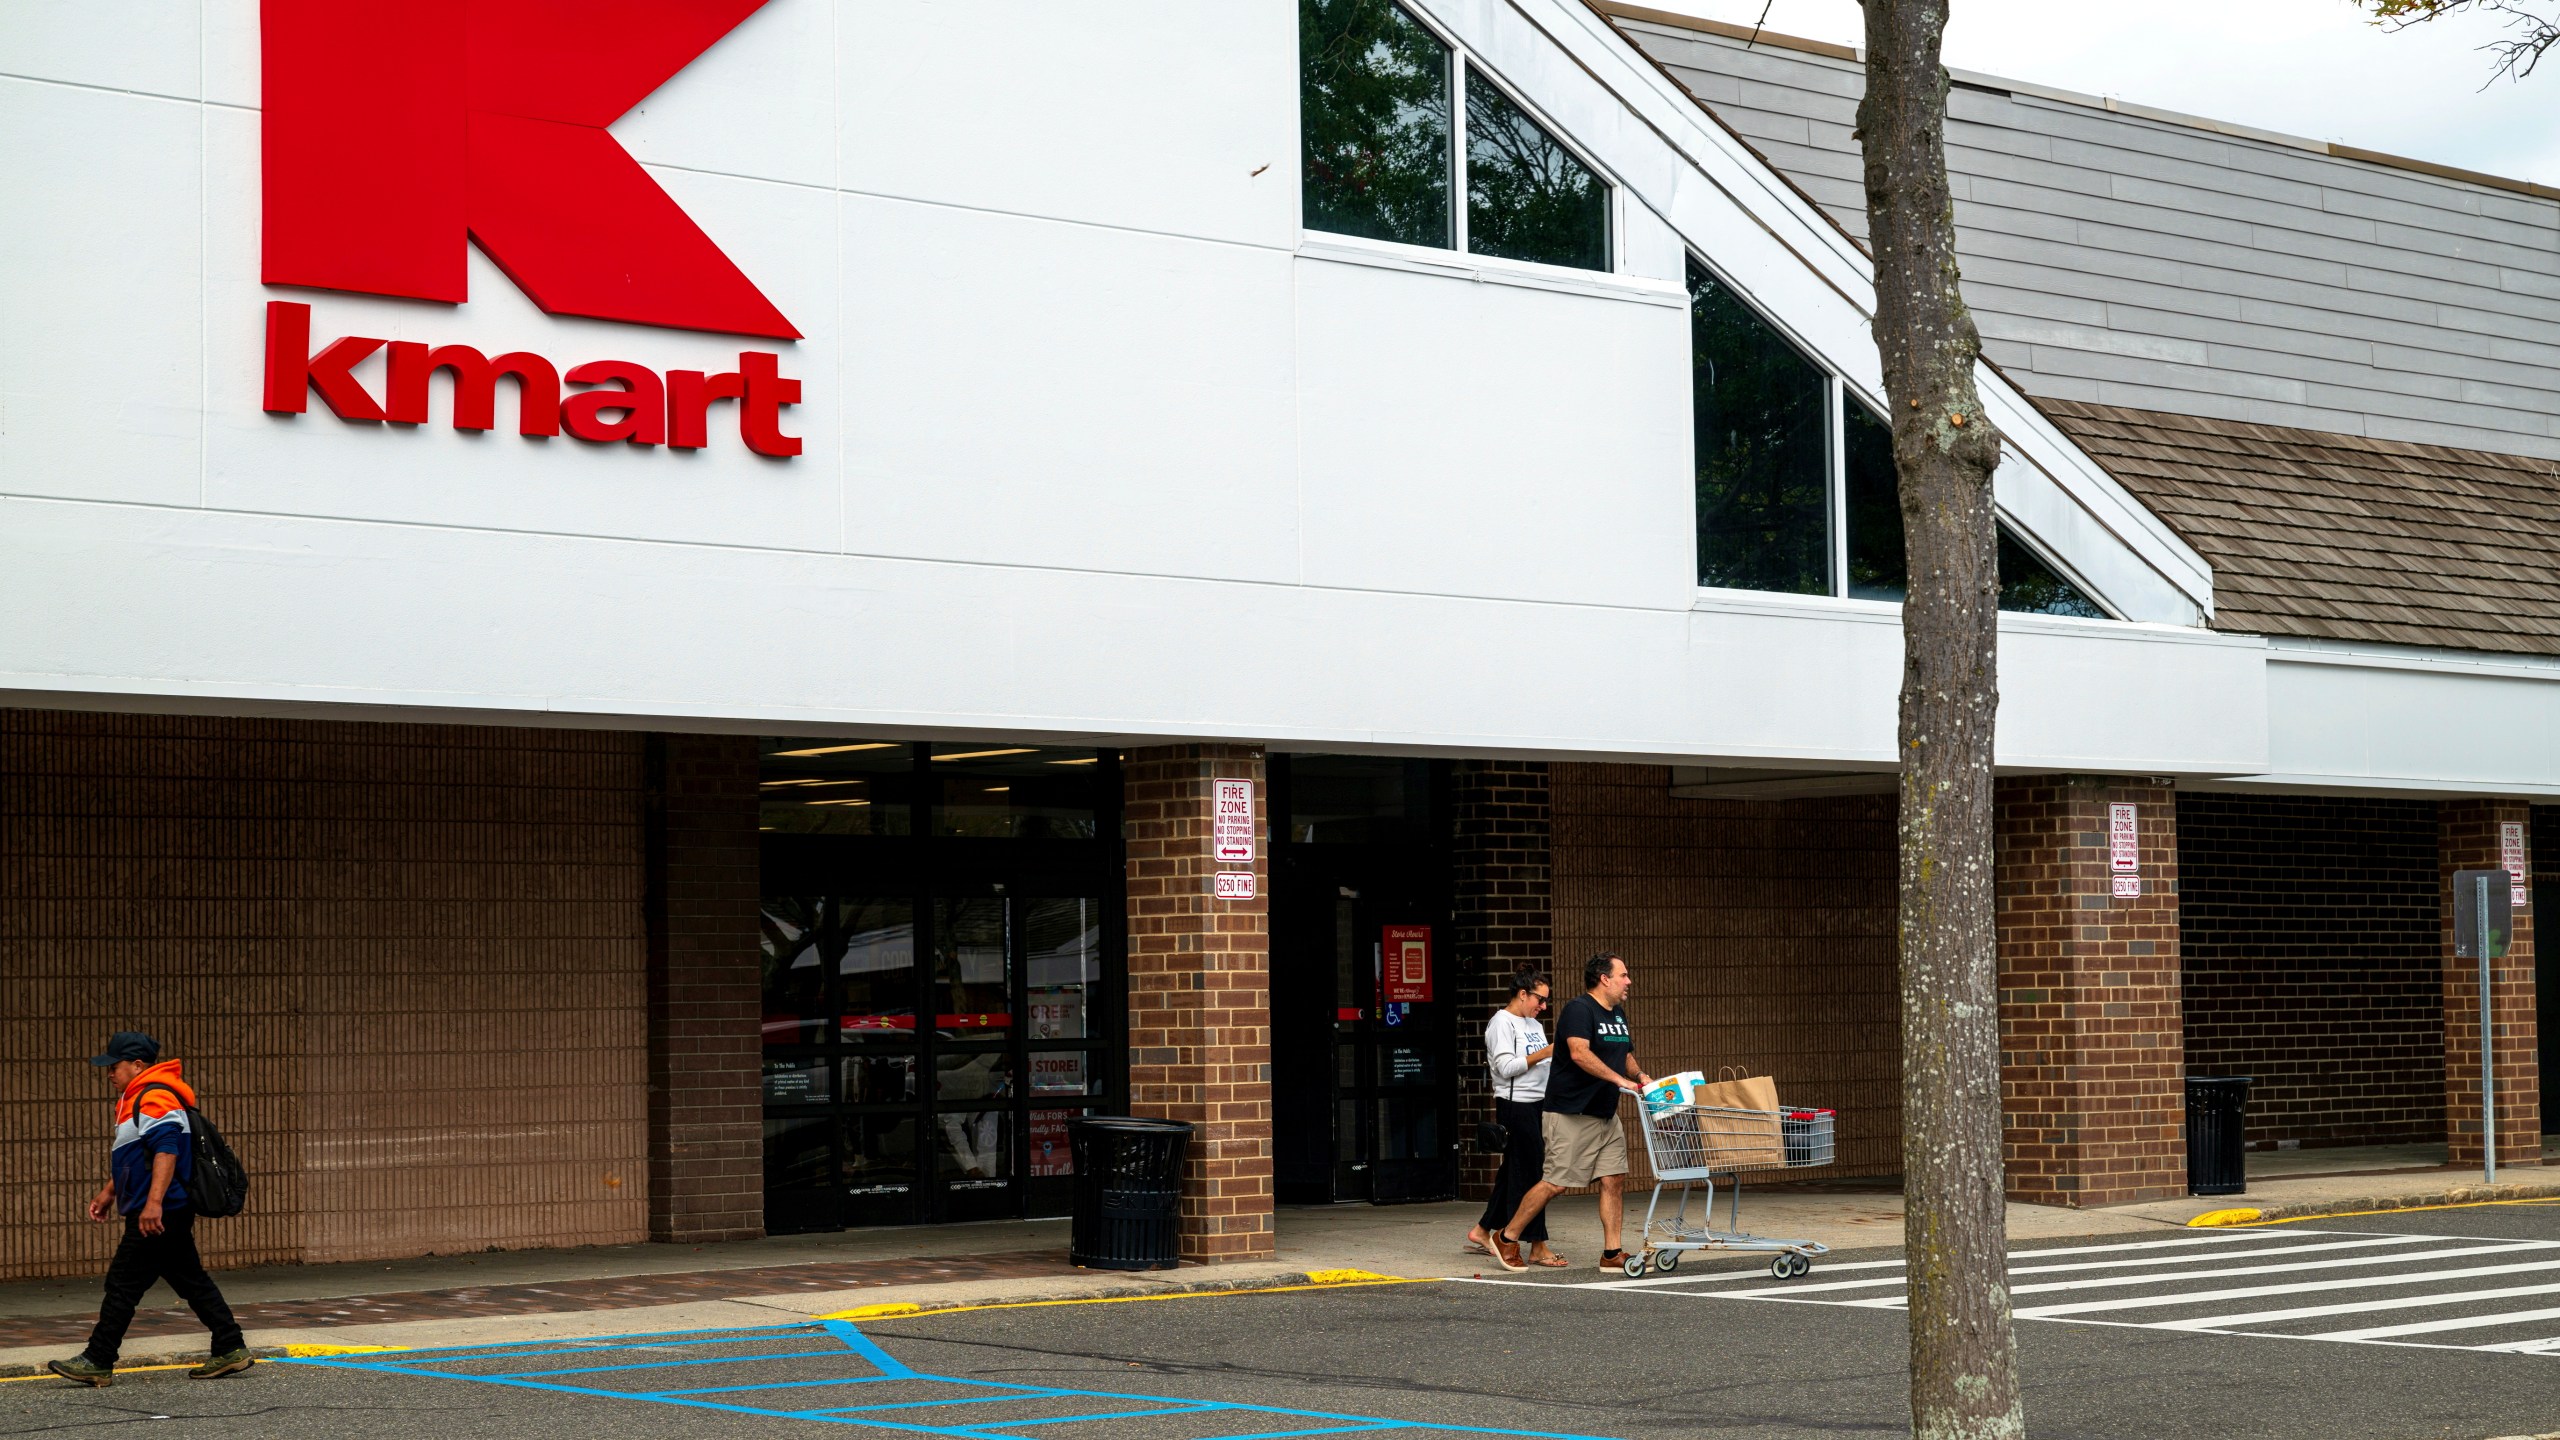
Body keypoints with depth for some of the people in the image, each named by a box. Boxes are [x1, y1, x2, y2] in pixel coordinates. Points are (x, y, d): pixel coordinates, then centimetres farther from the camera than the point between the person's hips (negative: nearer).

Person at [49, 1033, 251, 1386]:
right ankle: (230, 1349, 10)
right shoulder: (136, 1099, 20)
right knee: (191, 1281, 10)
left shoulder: (155, 1099, -16)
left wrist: (153, 1202, -31)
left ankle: (98, 1362, -2)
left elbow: (166, 1151, -26)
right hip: (173, 1213, 11)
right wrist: (109, 1192, 31)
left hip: (158, 1214, -11)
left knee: (123, 1282, -6)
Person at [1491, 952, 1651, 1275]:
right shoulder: (1579, 1009, -14)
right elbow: (1580, 1054, -28)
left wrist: (1640, 1076, 4)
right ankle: (1506, 1239, 7)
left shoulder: (1618, 1014, 15)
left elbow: (1625, 1055, 25)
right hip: (1572, 1112, -9)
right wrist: (1619, 1079, -30)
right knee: (1557, 1183, -6)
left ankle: (1612, 1254, 6)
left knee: (1614, 1180, 2)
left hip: (1606, 1114, 9)